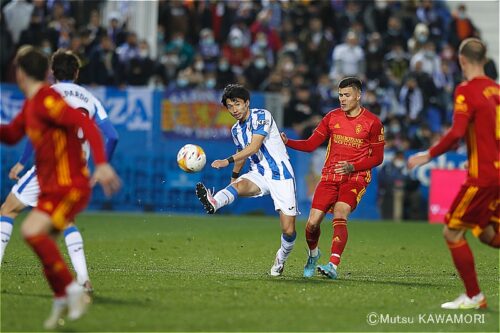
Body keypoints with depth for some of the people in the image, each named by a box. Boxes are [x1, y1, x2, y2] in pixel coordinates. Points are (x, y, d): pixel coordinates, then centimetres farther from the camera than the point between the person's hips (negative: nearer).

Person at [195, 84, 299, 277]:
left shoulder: (262, 116, -11)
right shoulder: (236, 130, 11)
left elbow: (254, 147, -23)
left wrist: (228, 161, -32)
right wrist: (233, 177, 38)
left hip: (281, 175, -5)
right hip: (259, 174, 5)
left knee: (288, 230, -10)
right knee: (240, 185, -33)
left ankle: (282, 258, 20)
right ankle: (213, 203, -63)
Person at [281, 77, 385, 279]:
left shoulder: (372, 123, -4)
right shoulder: (332, 117, 7)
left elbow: (377, 157, -2)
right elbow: (311, 144, 8)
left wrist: (352, 167, -16)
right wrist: (287, 142, -8)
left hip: (355, 178, -4)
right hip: (330, 177, 4)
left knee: (339, 216, -28)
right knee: (312, 223, -6)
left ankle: (333, 266, -34)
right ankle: (313, 254, 26)